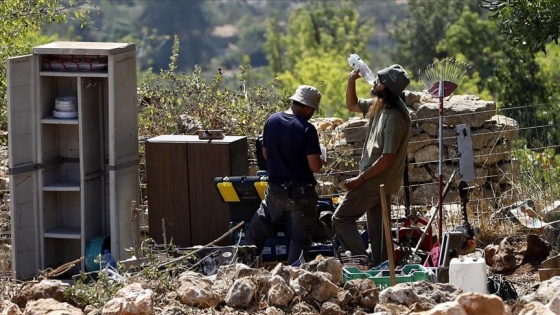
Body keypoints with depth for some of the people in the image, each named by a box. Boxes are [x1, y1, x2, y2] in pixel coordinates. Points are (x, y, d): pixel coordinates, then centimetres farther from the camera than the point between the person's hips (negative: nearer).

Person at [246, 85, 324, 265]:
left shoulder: (271, 121, 0)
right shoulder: (307, 129, -16)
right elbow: (315, 166, -18)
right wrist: (321, 161, 4)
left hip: (275, 190, 4)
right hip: (301, 192, -4)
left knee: (255, 234, 16)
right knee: (300, 240, 7)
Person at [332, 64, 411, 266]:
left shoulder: (395, 118, -23)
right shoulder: (379, 105, 6)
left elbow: (388, 157, -24)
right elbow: (352, 105, 24)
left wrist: (360, 179, -20)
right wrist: (351, 81, 7)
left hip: (378, 180, -9)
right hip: (378, 181, 9)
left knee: (341, 218, -7)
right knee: (377, 229, 12)